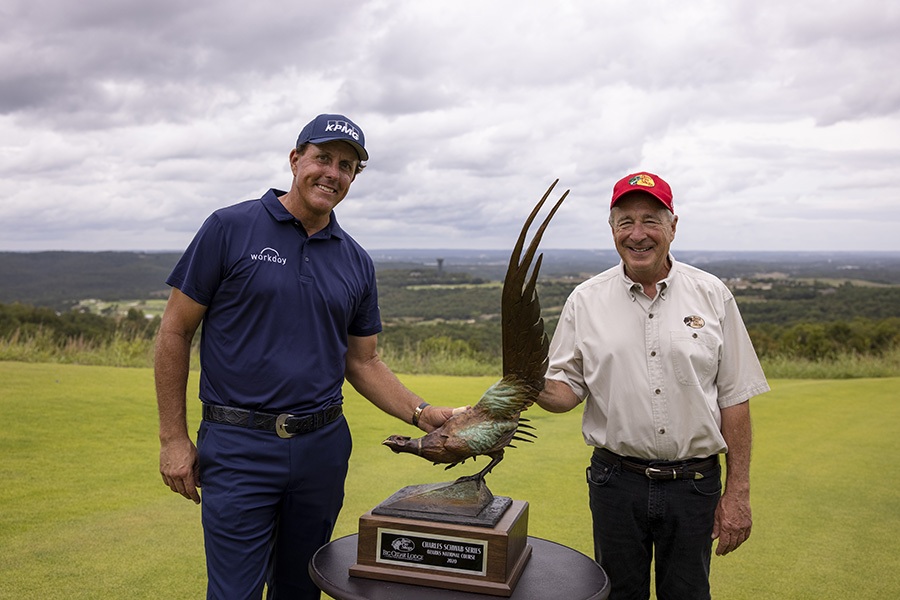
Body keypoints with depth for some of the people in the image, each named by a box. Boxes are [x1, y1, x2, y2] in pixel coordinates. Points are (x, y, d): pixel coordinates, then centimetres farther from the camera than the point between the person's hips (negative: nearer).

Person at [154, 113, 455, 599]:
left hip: (323, 445, 5)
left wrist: (420, 413, -2)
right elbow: (175, 332, -3)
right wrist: (173, 438, -5)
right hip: (239, 448, -4)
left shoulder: (357, 262, 8)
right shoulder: (230, 229, -5)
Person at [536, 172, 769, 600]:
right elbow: (566, 391, 1)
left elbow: (734, 399, 0)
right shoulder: (585, 300, -1)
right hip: (616, 482, 0)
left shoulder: (711, 296, -1)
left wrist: (738, 493, -2)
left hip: (694, 483, 0)